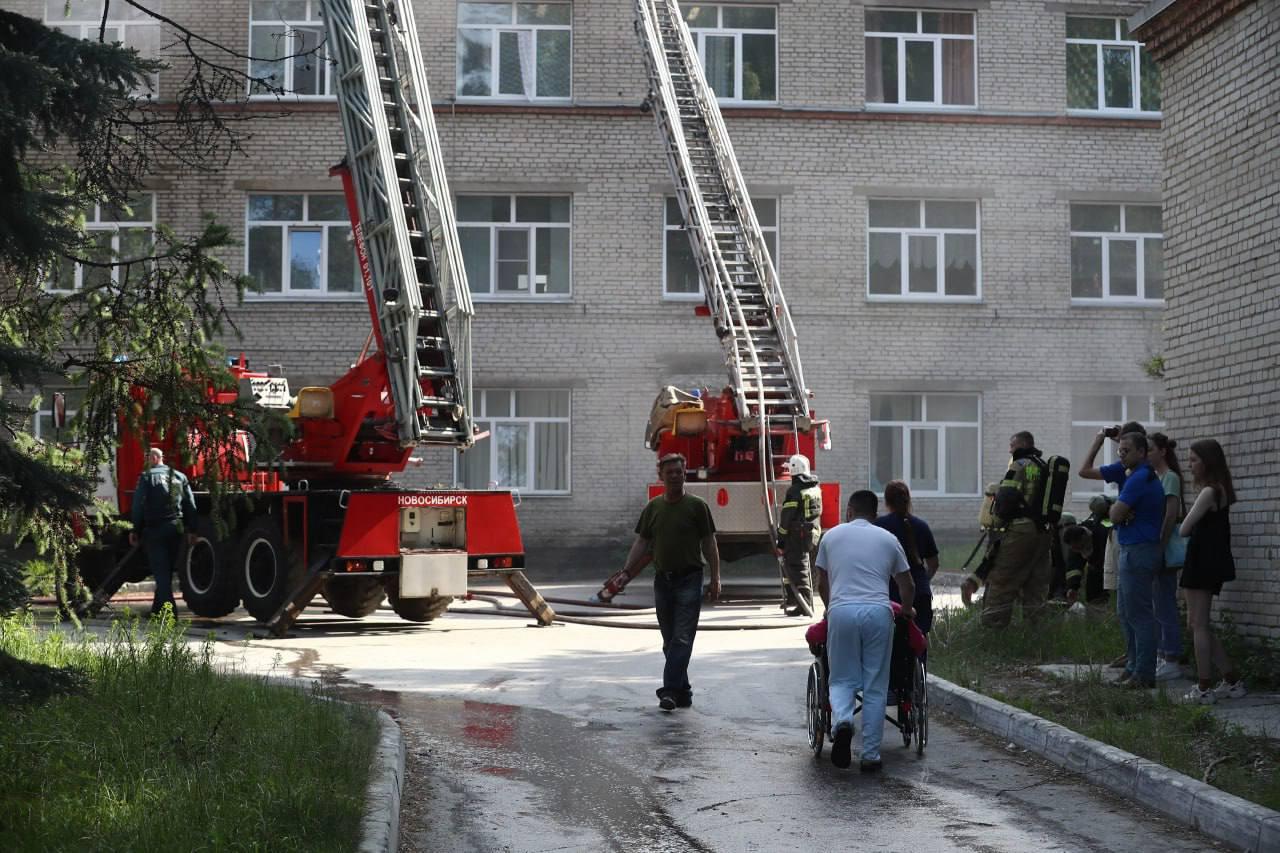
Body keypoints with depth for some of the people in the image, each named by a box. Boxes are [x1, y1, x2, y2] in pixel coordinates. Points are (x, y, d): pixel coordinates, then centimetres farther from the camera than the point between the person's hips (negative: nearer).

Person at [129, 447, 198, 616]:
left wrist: (135, 531, -2)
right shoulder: (179, 477, 12)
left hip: (155, 529, -5)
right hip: (176, 529, 5)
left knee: (161, 572, -3)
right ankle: (157, 608, 23)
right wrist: (191, 530, 13)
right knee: (167, 571, 15)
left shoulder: (147, 477, -4)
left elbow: (139, 506, -8)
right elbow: (190, 505, 11)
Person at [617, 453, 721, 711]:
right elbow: (641, 544, 9)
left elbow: (709, 544, -1)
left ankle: (670, 690, -16)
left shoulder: (697, 506, -1)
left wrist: (715, 579, -6)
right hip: (662, 580, 5)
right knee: (670, 642, 10)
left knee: (682, 639, -11)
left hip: (689, 580, -5)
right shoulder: (652, 508, 9)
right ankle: (683, 693, 18)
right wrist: (625, 573, -2)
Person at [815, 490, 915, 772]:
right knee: (875, 688, 7)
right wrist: (907, 610, 41)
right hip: (878, 612, 0)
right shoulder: (888, 539, 17)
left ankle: (842, 720, -20)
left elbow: (822, 584, 23)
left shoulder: (832, 535, 16)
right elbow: (908, 586, 21)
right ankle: (871, 755, 6)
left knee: (842, 679, 10)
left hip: (841, 611, 0)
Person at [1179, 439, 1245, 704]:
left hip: (1203, 563, -9)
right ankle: (1232, 680, 16)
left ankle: (1204, 688, 0)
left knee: (1199, 625, -4)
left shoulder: (1209, 492, -16)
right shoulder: (1219, 490, 13)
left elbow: (1185, 529, -15)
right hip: (1208, 563, 9)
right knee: (1198, 624, 14)